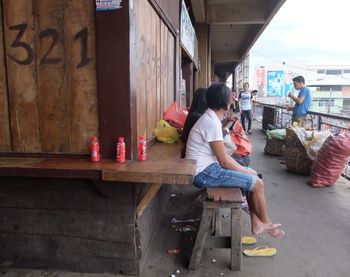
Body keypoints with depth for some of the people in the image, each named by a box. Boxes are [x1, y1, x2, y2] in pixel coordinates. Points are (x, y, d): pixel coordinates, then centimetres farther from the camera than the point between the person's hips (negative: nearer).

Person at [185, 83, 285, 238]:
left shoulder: (210, 118, 12)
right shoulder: (212, 122, -20)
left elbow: (223, 155, 14)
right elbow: (224, 161, -18)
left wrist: (247, 171, 9)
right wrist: (246, 172, -4)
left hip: (207, 167, 10)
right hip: (204, 173, -10)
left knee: (253, 174, 13)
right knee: (257, 182, -6)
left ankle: (256, 223, 15)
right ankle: (265, 223, 17)